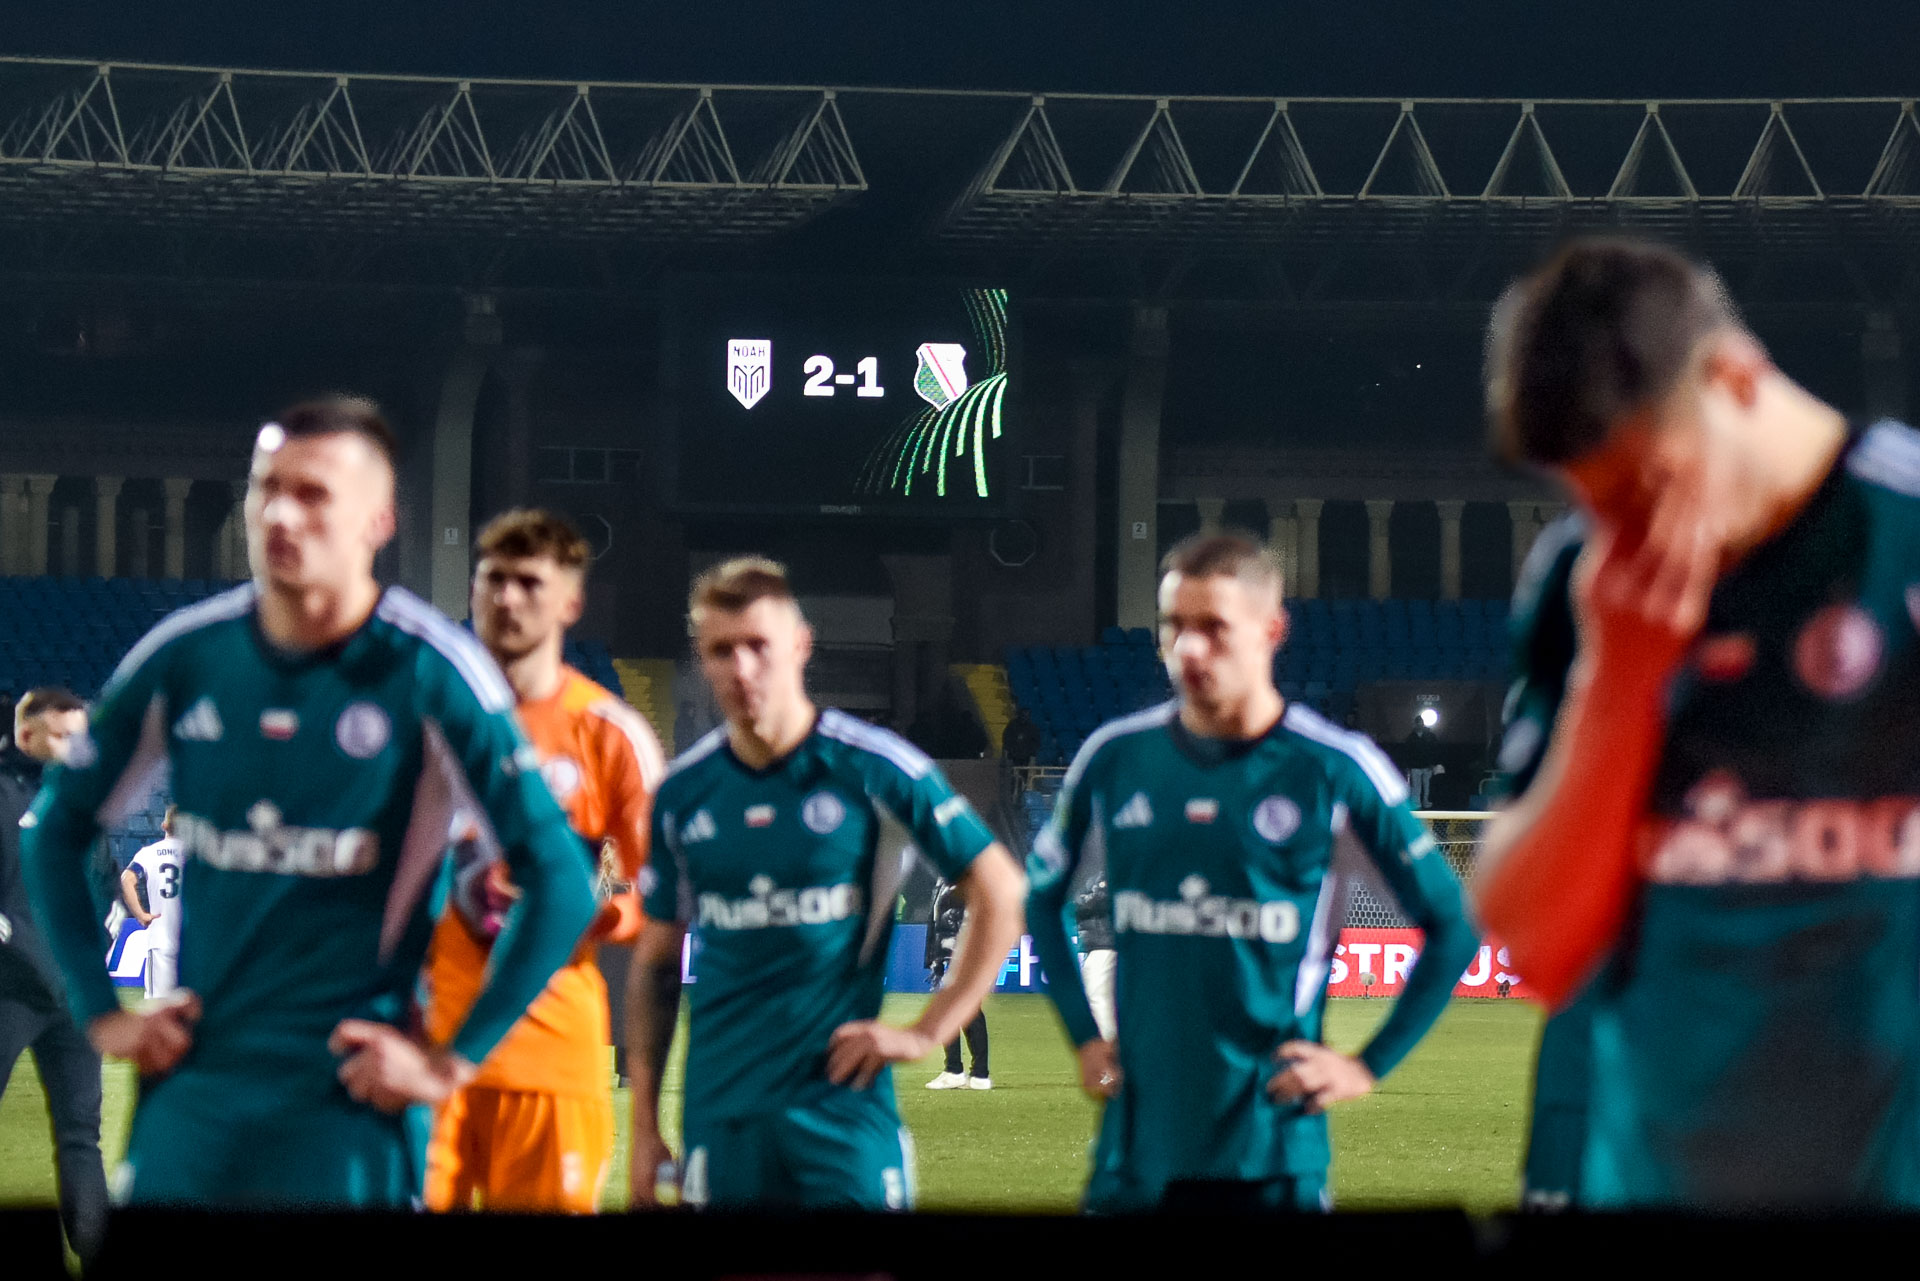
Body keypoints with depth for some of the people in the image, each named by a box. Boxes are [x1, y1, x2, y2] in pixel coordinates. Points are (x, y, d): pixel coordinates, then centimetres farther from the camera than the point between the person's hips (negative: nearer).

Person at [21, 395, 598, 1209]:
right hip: (187, 1097, 4)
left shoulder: (428, 674, -9)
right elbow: (58, 827, 16)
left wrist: (452, 1063, -11)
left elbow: (560, 884, -11)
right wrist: (99, 1011, 8)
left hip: (347, 1107, -4)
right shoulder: (184, 655, 3)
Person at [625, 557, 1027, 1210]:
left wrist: (927, 1032, -5)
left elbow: (1002, 896, 1)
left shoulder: (876, 769, -4)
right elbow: (657, 962, 15)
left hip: (845, 1105, -3)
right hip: (720, 1119, 3)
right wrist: (643, 1124, 10)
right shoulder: (684, 791, 8)